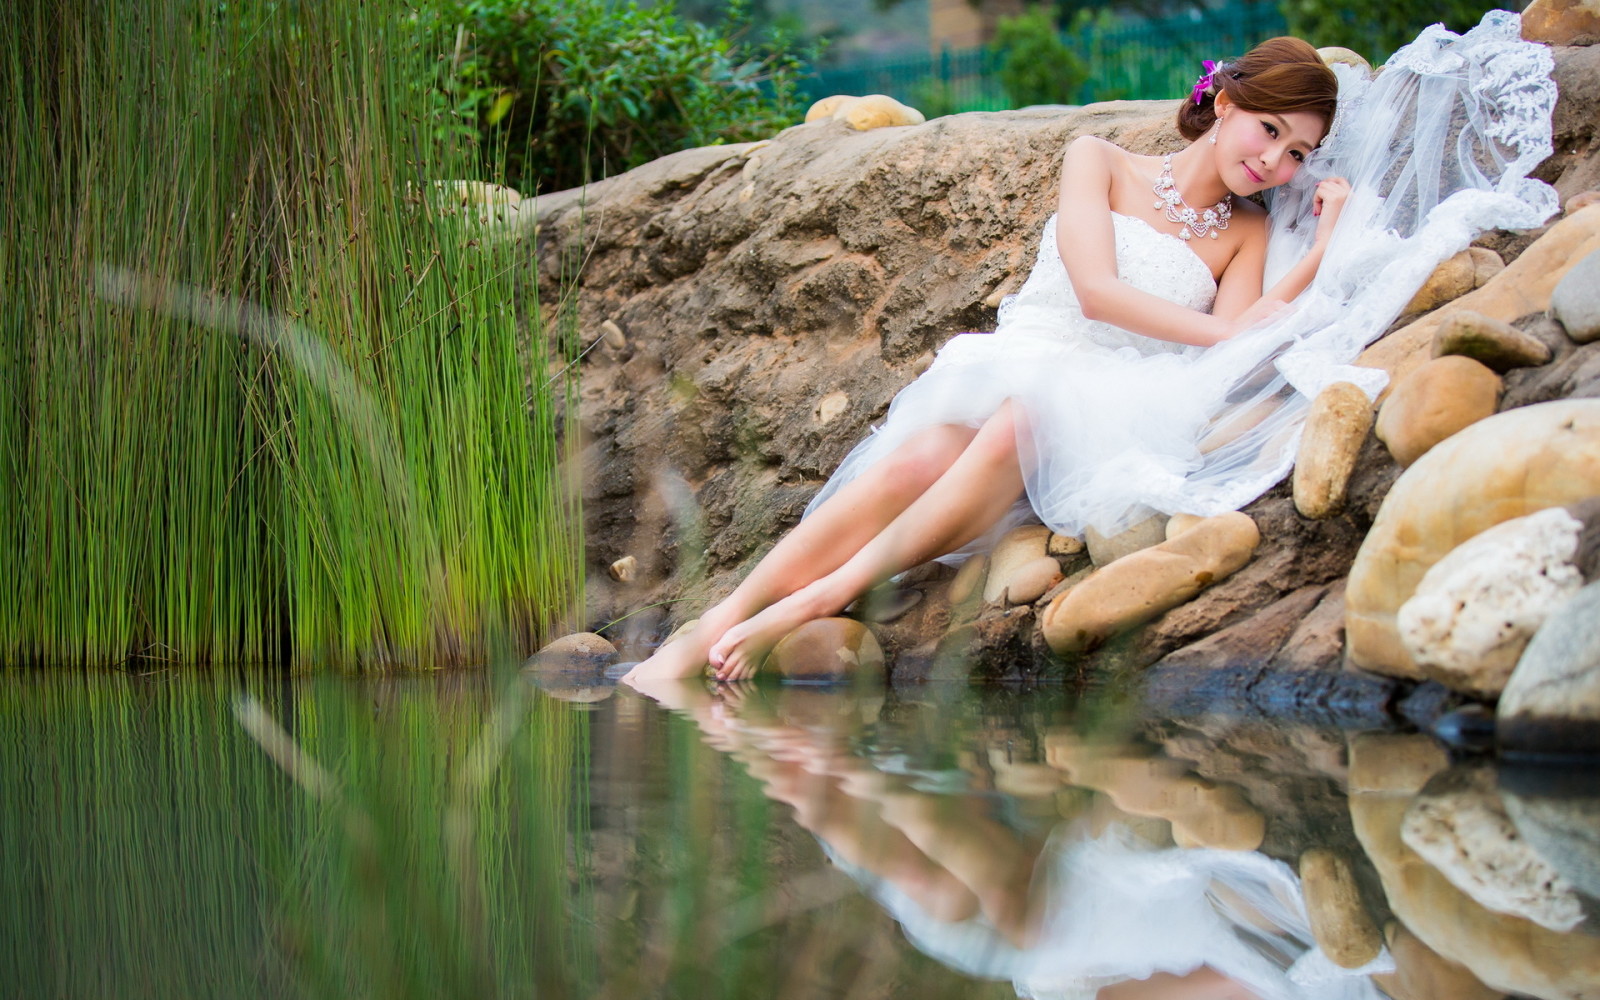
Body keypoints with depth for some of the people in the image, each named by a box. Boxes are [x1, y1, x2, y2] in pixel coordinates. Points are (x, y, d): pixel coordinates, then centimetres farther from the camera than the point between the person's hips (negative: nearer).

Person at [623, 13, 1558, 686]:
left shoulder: (1248, 236, 16)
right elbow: (1095, 286, -3)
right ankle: (690, 646, -36)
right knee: (918, 461, -36)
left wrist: (1324, 250, -7)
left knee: (1016, 430, -38)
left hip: (1095, 416, 1)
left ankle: (815, 602, -37)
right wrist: (1219, 334, -6)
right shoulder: (1102, 162, 12)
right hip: (1010, 366, -1)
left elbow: (1234, 354, -3)